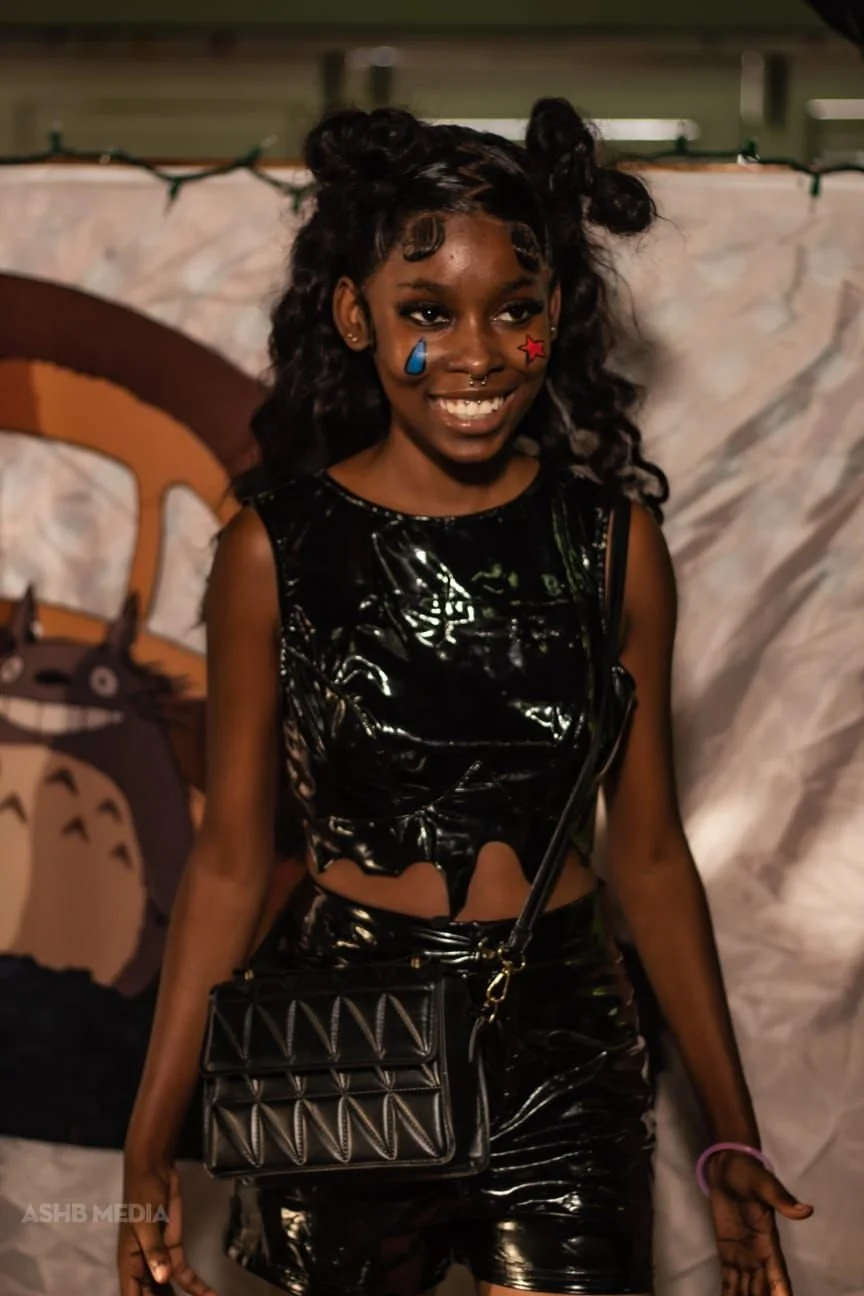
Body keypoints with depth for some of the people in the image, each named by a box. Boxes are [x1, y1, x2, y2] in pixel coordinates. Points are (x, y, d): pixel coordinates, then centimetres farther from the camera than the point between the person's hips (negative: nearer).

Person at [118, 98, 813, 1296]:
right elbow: (230, 859, -2)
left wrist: (732, 1138, 5)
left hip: (563, 1056, 1)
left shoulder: (615, 540, -2)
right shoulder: (278, 548, -7)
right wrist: (149, 1150, -3)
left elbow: (650, 852, 4)